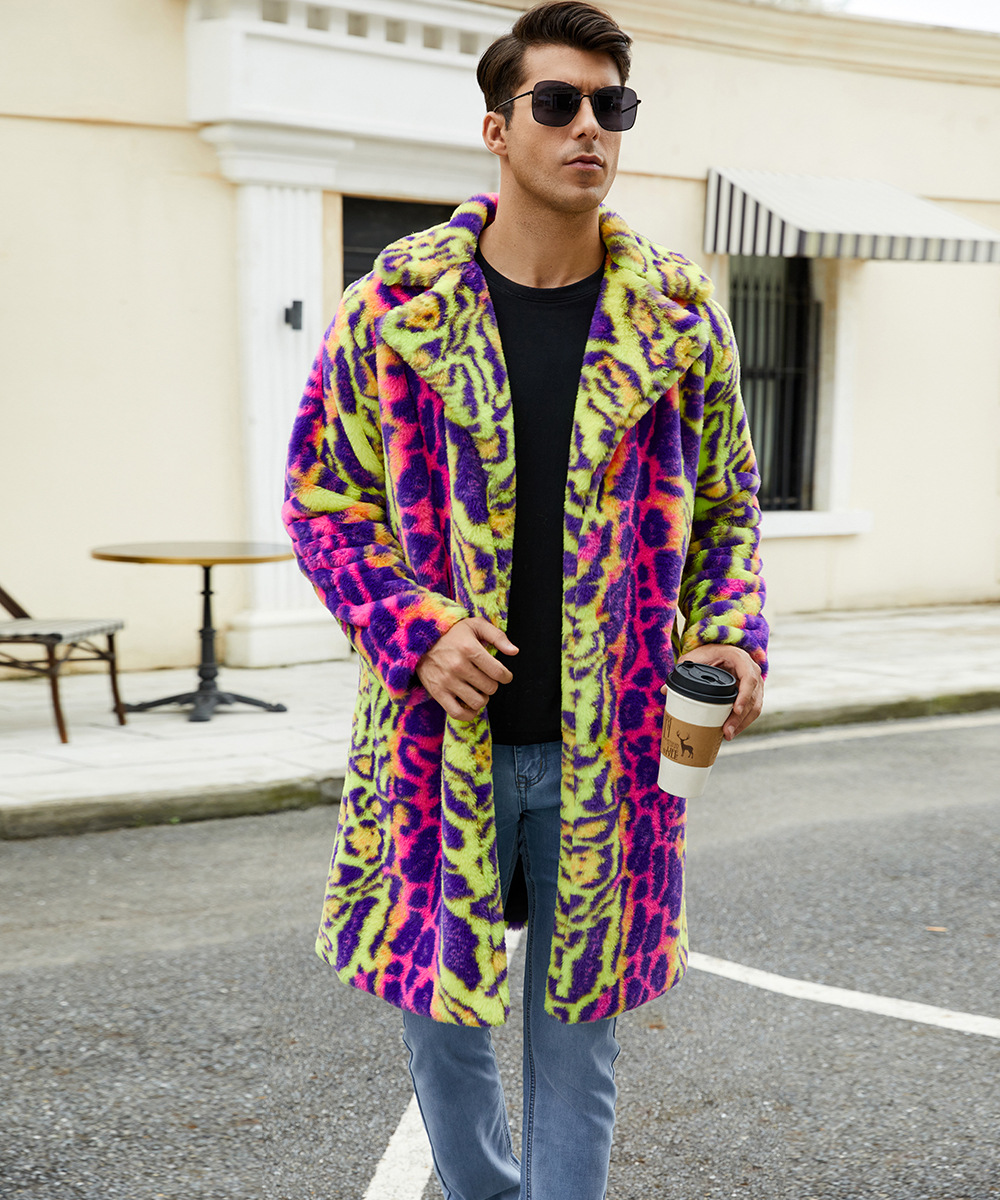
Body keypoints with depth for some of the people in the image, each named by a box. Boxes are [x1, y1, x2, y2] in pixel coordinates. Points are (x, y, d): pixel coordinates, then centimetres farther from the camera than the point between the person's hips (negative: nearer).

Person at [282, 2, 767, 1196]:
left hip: (610, 745, 1)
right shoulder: (395, 304, -4)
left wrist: (732, 636, -6)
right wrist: (418, 631, -14)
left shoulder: (679, 317, 1)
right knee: (440, 1007, 15)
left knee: (576, 1026, 12)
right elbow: (321, 495, 1)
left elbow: (726, 504, 11)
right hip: (440, 733, 0)